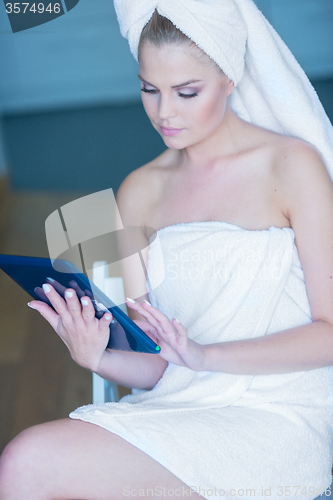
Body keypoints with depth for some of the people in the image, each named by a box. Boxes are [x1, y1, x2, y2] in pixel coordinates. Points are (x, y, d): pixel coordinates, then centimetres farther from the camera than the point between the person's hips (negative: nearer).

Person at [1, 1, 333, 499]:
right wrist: (98, 357, -13)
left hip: (273, 423, -4)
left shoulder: (291, 166, -3)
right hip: (171, 412, 5)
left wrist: (204, 355, -18)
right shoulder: (140, 192, 11)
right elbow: (156, 367, 9)